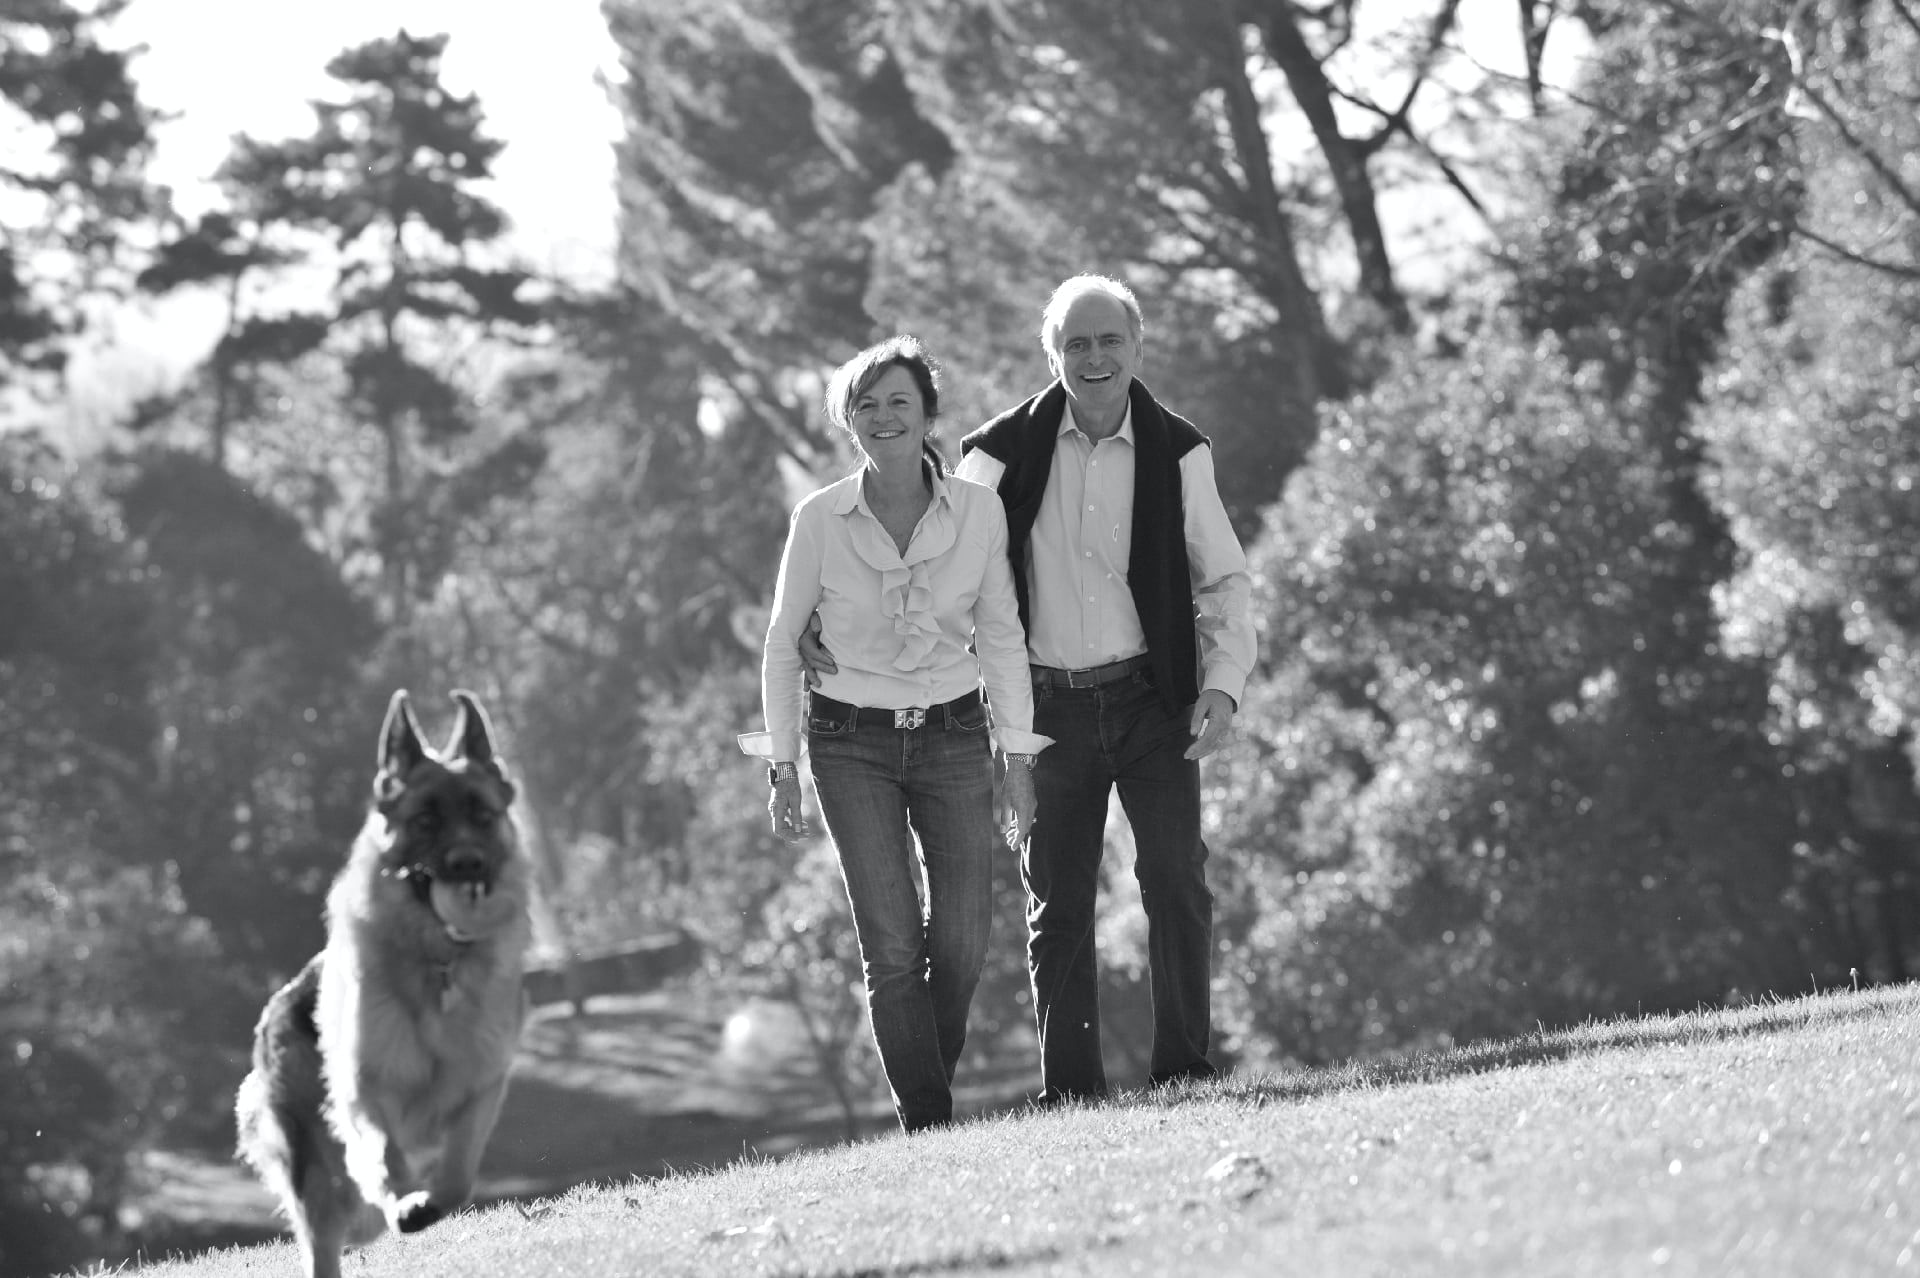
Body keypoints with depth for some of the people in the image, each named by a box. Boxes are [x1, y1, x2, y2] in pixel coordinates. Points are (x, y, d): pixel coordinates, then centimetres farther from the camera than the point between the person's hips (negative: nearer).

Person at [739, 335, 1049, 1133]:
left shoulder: (978, 511, -3)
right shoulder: (819, 520, -7)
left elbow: (1002, 638, 5)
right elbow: (781, 647, 3)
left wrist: (1018, 760, 3)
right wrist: (782, 768, 0)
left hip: (953, 739, 2)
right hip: (852, 746, -1)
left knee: (963, 944, -4)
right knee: (893, 947, -9)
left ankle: (929, 1088, 21)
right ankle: (929, 1127, -2)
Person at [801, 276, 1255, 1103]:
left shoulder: (1177, 452, -1)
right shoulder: (1010, 449, -3)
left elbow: (1224, 580, 6)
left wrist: (1224, 685, -9)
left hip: (1153, 700, -1)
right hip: (1052, 707, 1)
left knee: (1176, 885, -9)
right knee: (1057, 907, 4)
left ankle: (1184, 1071, 0)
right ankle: (1071, 1091, 11)